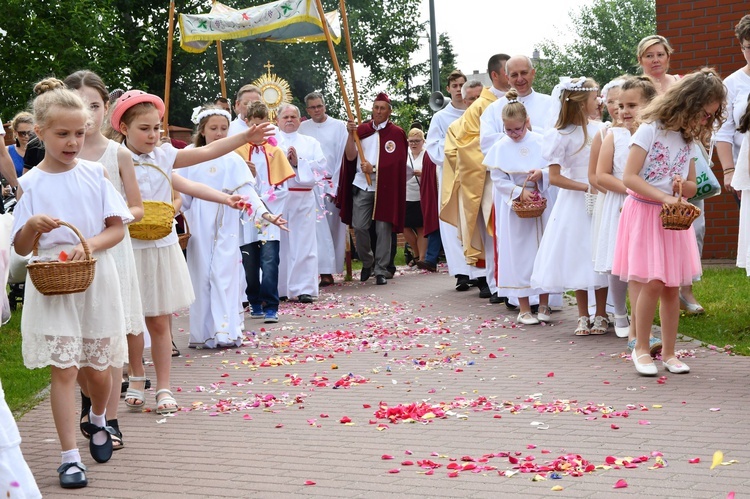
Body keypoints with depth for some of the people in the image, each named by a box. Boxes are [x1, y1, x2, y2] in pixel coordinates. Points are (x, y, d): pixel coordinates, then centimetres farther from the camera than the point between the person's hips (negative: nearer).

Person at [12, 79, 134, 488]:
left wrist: (90, 245, -17)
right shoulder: (30, 184, -1)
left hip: (95, 280, 2)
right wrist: (33, 225, -20)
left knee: (98, 368, 9)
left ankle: (97, 421, 40)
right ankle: (69, 457, 1)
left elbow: (118, 227, 1)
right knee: (63, 369, -5)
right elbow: (20, 248, 1)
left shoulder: (95, 173, 2)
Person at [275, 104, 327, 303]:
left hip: (303, 198, 1)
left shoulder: (311, 143, 17)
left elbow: (320, 167, 3)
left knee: (303, 243, -3)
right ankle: (278, 288, 5)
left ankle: (304, 288, -1)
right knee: (278, 244, -2)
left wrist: (298, 162, -7)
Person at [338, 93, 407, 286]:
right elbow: (351, 157, 1)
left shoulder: (396, 133, 3)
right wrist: (351, 134, -11)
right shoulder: (361, 130, 10)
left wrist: (374, 168, -16)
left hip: (385, 187, -2)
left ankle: (380, 270, 4)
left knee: (383, 229, -2)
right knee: (359, 227, -3)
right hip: (362, 185, 2)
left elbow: (396, 162, -6)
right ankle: (367, 263, 19)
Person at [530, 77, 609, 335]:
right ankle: (583, 316, 17)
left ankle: (601, 315, 16)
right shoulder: (561, 135, -9)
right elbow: (554, 177, -11)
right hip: (575, 204, -3)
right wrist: (587, 187, -15)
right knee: (578, 259, 5)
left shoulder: (599, 129, 4)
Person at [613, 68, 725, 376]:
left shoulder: (688, 139, 10)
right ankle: (641, 348, 2)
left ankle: (669, 352, 12)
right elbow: (629, 177, -15)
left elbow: (692, 187, 16)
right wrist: (665, 197, -22)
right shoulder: (651, 130, -10)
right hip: (644, 212, -6)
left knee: (672, 287, 4)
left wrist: (684, 186, -8)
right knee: (652, 282, -12)